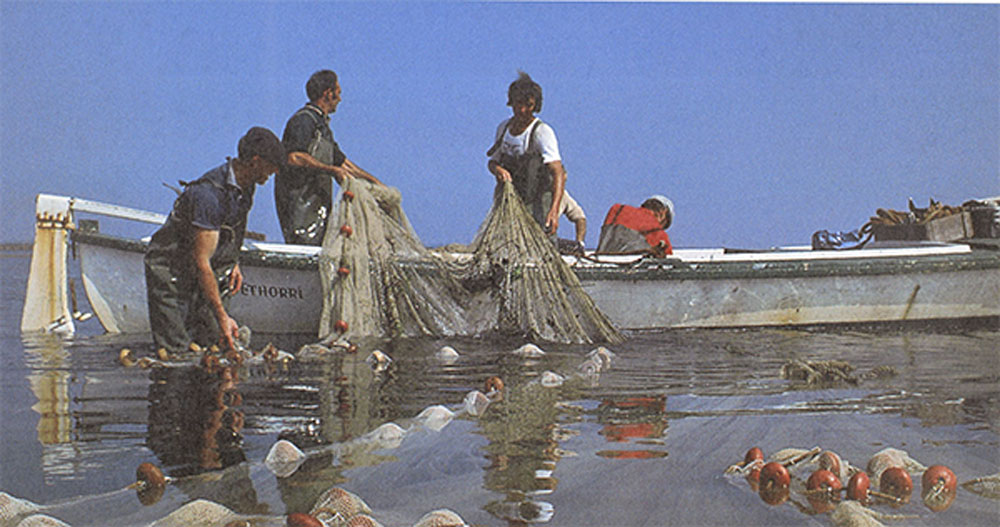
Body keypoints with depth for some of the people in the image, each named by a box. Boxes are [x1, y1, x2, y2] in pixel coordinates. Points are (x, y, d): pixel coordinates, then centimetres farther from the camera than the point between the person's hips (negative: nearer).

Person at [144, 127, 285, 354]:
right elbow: (201, 263, -30)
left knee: (212, 343, 2)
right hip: (170, 271, -8)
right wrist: (222, 316, -29)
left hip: (206, 274, 8)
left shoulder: (246, 185, -1)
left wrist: (233, 263, 6)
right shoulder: (209, 195, -30)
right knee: (175, 352, -10)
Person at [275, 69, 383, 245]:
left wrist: (375, 182, 27)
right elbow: (294, 157, -23)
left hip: (317, 203, 10)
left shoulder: (322, 125, 23)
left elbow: (341, 161, 30)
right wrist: (332, 170, -21)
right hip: (300, 203, -10)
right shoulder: (304, 120, -9)